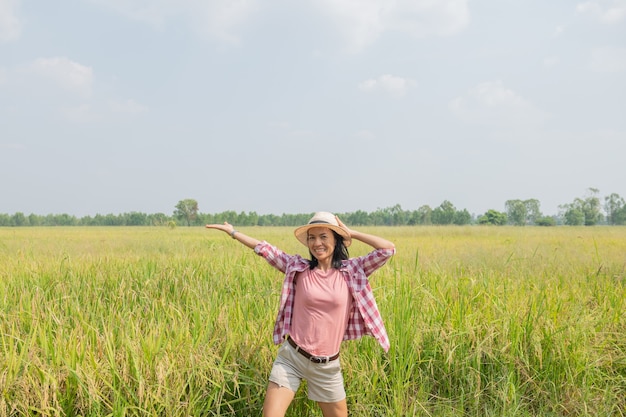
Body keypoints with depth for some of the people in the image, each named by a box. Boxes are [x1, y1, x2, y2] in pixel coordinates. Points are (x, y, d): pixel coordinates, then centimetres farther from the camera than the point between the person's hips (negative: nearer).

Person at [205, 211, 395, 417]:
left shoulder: (352, 271, -3)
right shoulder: (298, 268, -1)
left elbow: (388, 249, -10)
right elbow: (264, 248, 5)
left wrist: (351, 233, -5)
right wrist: (233, 232, 11)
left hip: (327, 365, 0)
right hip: (291, 357, 0)